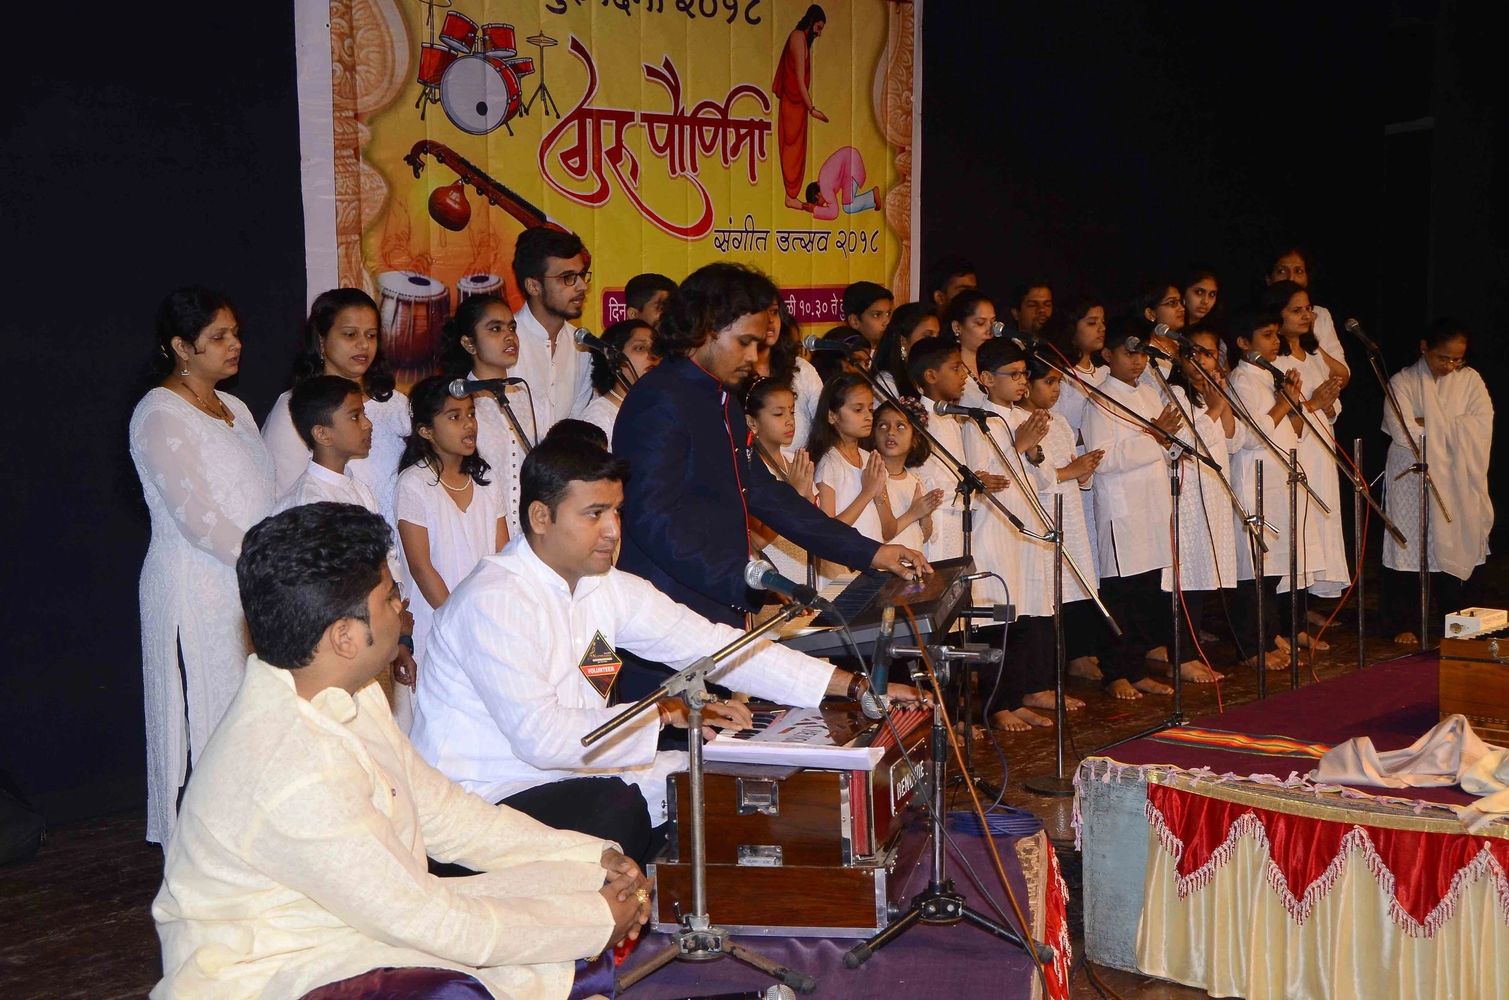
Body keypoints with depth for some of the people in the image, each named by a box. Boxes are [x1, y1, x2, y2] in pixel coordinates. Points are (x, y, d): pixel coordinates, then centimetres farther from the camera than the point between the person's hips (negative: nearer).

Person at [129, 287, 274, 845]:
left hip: (250, 589, 8)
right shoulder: (160, 415, -10)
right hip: (195, 593, -8)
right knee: (204, 722, -4)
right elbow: (195, 515, -17)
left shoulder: (235, 410, 16)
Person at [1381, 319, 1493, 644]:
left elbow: (1482, 424, -8)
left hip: (1459, 483, 2)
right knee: (1409, 549, 0)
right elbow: (1402, 431, -16)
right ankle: (1403, 623, 9)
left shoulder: (1470, 380, 6)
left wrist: (1429, 424, -13)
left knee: (1460, 546, 4)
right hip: (1413, 481, -2)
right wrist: (1454, 428, -9)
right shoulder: (1403, 383, -2)